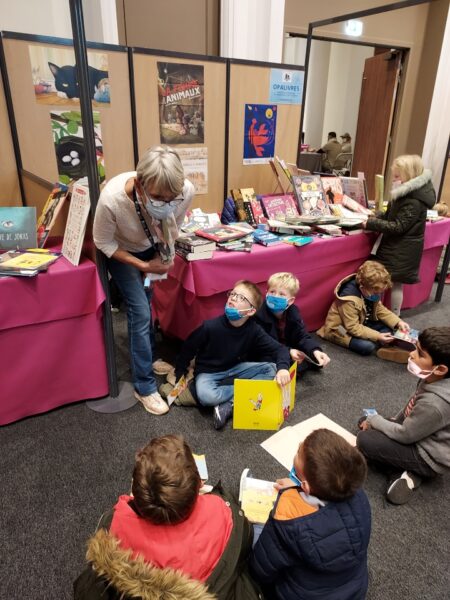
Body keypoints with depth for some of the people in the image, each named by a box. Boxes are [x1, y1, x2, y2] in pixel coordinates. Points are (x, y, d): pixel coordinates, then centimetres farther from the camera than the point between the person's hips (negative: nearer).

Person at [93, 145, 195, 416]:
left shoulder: (187, 191, -33)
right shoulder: (112, 198, -42)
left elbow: (174, 227, -8)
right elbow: (104, 243, -22)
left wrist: (164, 255, -13)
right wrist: (143, 266, -23)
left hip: (153, 248, 4)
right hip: (122, 252, -3)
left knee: (145, 305, 18)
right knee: (141, 313, -7)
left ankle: (146, 357, 43)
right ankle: (145, 387, 9)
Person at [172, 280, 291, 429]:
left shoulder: (254, 330, -15)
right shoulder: (210, 327, -22)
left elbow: (279, 349, -14)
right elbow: (187, 350, -9)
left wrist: (283, 368, -35)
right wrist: (180, 379, -7)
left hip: (236, 369, 4)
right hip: (208, 372, -3)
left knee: (272, 369, -17)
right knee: (206, 396, -36)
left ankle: (230, 405, -22)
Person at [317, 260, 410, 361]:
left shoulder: (370, 291, -10)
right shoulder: (349, 300, -35)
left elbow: (380, 310, 2)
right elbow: (353, 328, -31)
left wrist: (398, 322, -12)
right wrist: (377, 337, -34)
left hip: (362, 323, 9)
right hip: (341, 329, -8)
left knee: (387, 329, -6)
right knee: (367, 346, -29)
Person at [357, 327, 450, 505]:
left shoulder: (435, 403, -38)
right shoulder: (434, 379, -13)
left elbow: (405, 435, -23)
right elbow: (411, 407, 7)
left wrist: (373, 420, -10)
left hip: (428, 457, -9)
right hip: (418, 432, 9)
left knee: (364, 440, -16)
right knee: (366, 422, 11)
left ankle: (411, 471, -2)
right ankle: (411, 469, 7)